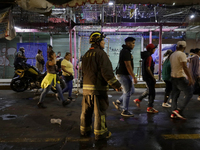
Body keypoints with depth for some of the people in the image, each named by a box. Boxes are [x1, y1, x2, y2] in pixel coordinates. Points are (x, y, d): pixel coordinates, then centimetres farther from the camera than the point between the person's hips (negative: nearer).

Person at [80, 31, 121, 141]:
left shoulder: (86, 55, 14)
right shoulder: (100, 53, -11)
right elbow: (106, 71, -18)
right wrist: (115, 84, -13)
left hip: (86, 87, 8)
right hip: (98, 87, -8)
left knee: (86, 110, 17)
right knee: (100, 111, 3)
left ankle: (85, 130, 30)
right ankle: (100, 133, 12)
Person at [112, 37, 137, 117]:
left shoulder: (126, 51, 15)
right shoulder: (125, 52, -18)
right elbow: (128, 66, -23)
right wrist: (134, 77, -21)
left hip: (126, 75, 10)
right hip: (124, 75, -10)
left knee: (131, 91, 16)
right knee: (127, 92, -1)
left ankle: (118, 102, 24)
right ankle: (125, 111, 12)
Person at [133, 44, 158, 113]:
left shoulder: (146, 56, 13)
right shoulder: (149, 57, -18)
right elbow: (148, 68, -24)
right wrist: (153, 77, -18)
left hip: (146, 76, 10)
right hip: (149, 77, -10)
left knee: (149, 90, 22)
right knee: (152, 92, -1)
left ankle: (138, 100, 27)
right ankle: (150, 108, 8)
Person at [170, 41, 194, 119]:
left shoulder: (172, 55, 13)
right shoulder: (182, 54, -13)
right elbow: (185, 67, -21)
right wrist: (190, 78, -21)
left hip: (173, 77, 9)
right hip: (180, 77, -9)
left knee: (175, 95, 11)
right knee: (189, 94, -1)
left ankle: (173, 113, 13)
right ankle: (178, 110, -7)